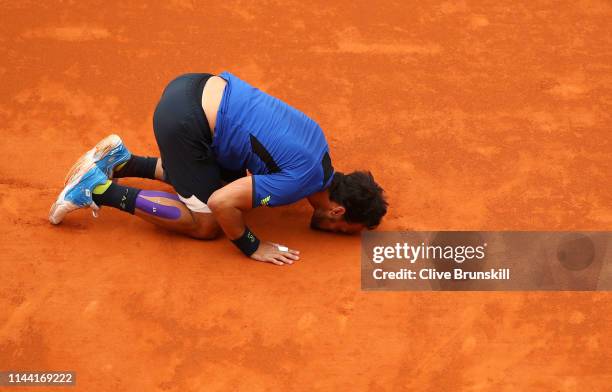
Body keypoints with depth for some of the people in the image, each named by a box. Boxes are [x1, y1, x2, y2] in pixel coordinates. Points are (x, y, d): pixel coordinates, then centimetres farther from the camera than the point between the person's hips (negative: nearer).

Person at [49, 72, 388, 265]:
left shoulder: (317, 139, 11)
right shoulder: (300, 182, -15)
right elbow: (221, 202, -19)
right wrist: (253, 248, -6)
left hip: (195, 86, 9)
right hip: (183, 121, -9)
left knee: (229, 178, 27)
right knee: (206, 225, 3)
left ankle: (122, 161, 23)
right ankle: (100, 189, 2)